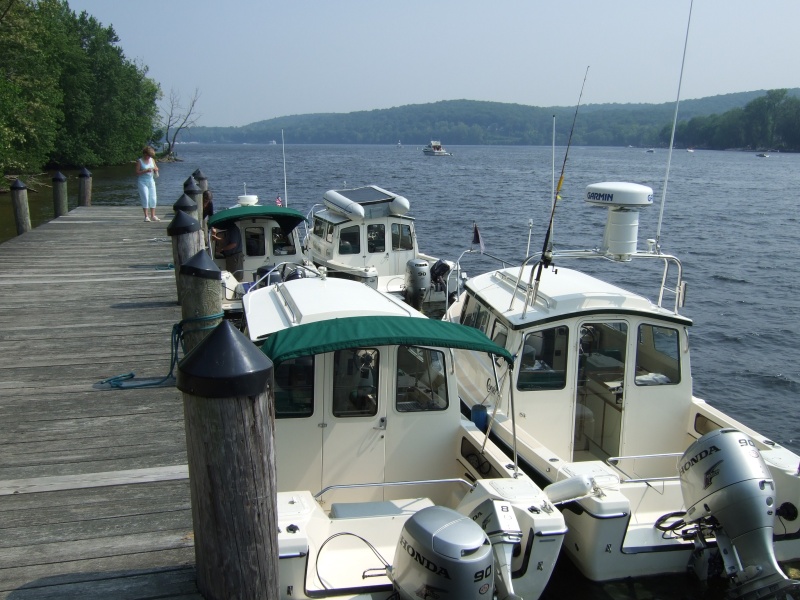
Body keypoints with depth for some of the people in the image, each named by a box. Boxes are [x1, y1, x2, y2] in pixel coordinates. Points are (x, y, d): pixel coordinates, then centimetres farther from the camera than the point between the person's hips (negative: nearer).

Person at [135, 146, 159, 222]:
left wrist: (155, 169, -9)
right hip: (142, 182, -5)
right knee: (145, 198, -10)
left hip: (151, 181, 5)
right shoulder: (139, 161, -6)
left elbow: (156, 168, 14)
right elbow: (137, 172, -10)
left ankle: (153, 216, 9)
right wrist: (146, 171, -22)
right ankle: (146, 216, -7)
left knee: (153, 198, 2)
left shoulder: (152, 160, 7)